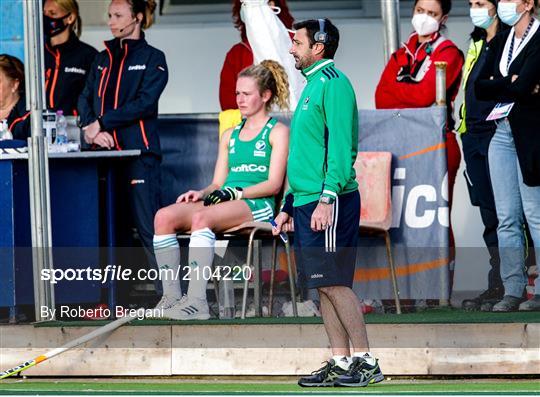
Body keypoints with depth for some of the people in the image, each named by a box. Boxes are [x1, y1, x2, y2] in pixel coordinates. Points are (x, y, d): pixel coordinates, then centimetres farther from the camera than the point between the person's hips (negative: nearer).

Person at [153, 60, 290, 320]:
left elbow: (274, 184, -4)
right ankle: (171, 296, -26)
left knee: (201, 218, -37)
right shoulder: (230, 135, 28)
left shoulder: (277, 132, 8)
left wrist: (235, 192, -15)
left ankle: (196, 301, -42)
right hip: (225, 204, 6)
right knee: (164, 216, -22)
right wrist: (202, 193, -2)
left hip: (257, 205, -6)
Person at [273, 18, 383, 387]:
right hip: (306, 202, 10)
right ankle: (340, 363, 10)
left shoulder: (333, 83, -9)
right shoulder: (312, 86, 20)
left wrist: (327, 198, -25)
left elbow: (341, 147, -18)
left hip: (329, 202, -10)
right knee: (323, 286, 7)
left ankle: (366, 362, -7)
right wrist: (289, 207, 24)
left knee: (334, 283, -10)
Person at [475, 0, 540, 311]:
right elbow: (479, 88, 7)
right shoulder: (500, 42, 15)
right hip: (502, 132, 7)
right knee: (506, 218, 5)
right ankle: (513, 290, 7)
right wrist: (511, 84, -7)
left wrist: (497, 86, -3)